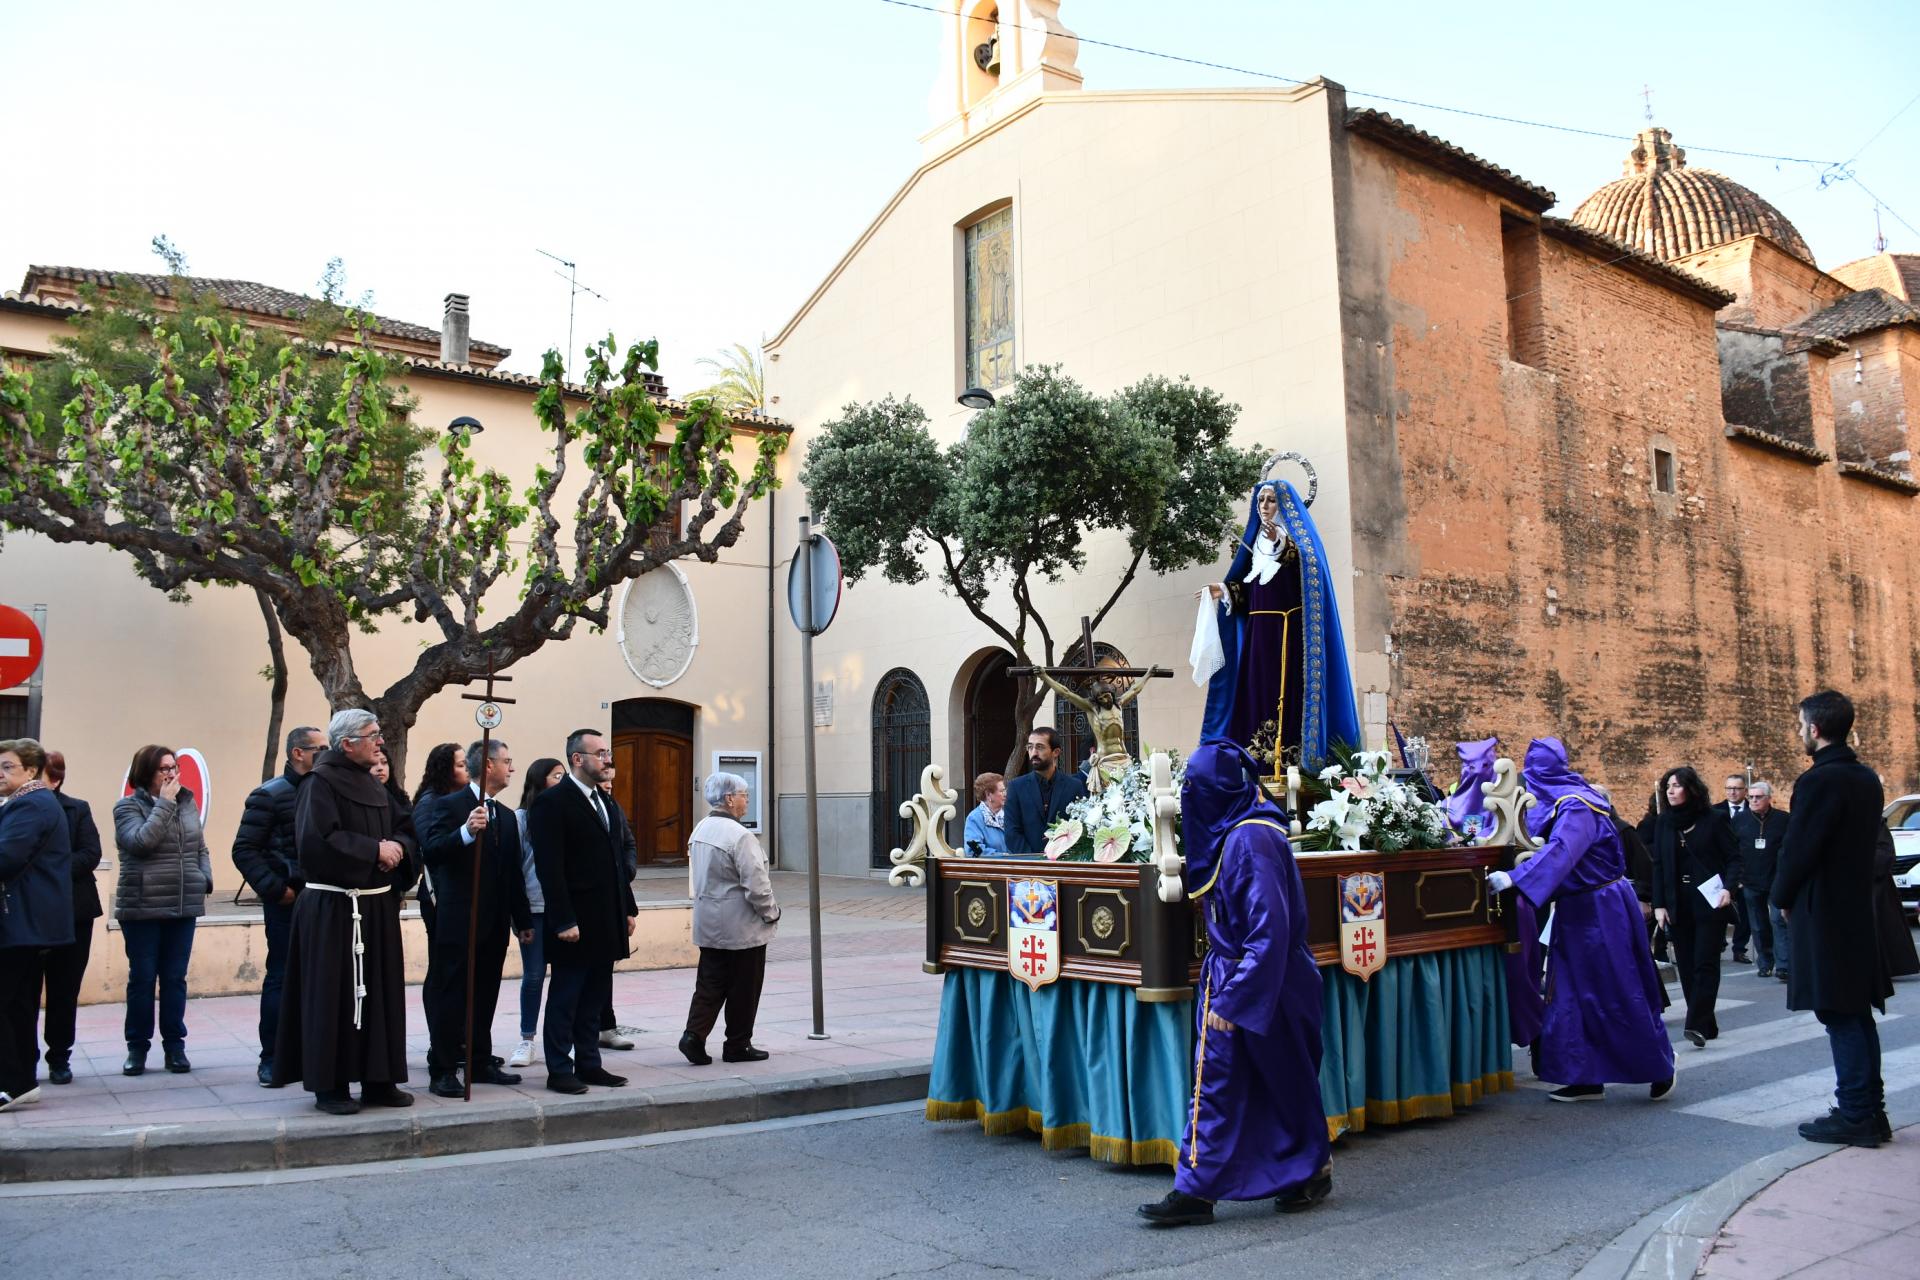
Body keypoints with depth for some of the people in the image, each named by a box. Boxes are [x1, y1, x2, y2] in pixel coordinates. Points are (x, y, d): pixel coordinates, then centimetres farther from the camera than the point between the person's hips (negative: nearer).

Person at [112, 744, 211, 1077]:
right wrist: (164, 803, -16)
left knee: (175, 978, 7)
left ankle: (175, 1044, 14)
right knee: (142, 978, 4)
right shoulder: (128, 806, -3)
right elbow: (141, 842, -20)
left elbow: (200, 848, 17)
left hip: (184, 906, 3)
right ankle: (137, 1046, 15)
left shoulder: (188, 803, 9)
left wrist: (205, 878, 2)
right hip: (142, 908, -3)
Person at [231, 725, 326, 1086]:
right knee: (281, 977, 1)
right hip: (287, 902, -5)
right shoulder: (270, 795, -6)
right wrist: (274, 889, -13)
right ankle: (271, 1059, 10)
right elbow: (244, 850, -9)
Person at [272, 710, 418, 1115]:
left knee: (381, 990, 9)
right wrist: (374, 850, -16)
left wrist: (398, 847, -6)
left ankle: (378, 1080, 17)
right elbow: (319, 838, -22)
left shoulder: (374, 785, 14)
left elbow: (404, 827, 16)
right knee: (334, 994, -2)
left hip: (378, 906, 8)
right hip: (334, 909, -8)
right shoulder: (320, 783, -9)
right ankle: (329, 1086, 7)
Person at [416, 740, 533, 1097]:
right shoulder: (447, 806, -7)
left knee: (485, 997, 13)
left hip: (495, 923, 7)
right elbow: (432, 852, -21)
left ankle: (480, 1063, 22)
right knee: (450, 997, 0)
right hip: (459, 921, -7)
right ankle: (443, 1071, 6)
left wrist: (523, 919, 15)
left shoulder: (505, 816, 15)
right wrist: (466, 832, -37)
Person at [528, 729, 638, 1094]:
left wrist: (628, 908, 13)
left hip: (606, 921, 8)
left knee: (595, 999, 14)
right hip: (576, 922, -8)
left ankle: (589, 1064, 22)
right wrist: (563, 921, -20)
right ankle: (559, 1071, 11)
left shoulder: (604, 801, 15)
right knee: (565, 998, 3)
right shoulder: (552, 802, -11)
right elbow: (550, 867, -16)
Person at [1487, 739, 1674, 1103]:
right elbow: (1538, 843, 14)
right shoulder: (1552, 803, 6)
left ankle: (1660, 1069, 20)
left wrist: (1514, 877, -41)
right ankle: (1587, 1079, 12)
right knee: (1573, 995, 7)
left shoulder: (1576, 806, -21)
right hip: (1575, 909, 9)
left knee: (1619, 993, 2)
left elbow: (1559, 852, -34)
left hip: (1603, 910, -9)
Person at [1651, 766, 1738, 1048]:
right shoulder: (1663, 822, 7)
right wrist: (1659, 904, 1)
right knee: (1687, 967, 4)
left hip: (1709, 902, -4)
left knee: (1705, 964, -7)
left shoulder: (1714, 818, -3)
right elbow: (1658, 865, 7)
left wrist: (1728, 888, -19)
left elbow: (1732, 858, -2)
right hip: (1678, 905, 4)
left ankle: (1698, 1024, -10)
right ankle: (1706, 1025, 12)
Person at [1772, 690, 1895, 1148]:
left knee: (1840, 1016, -3)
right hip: (1859, 907, 9)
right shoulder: (1867, 779, 9)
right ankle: (1870, 1110, 21)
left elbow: (1797, 849, -18)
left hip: (1822, 913, -9)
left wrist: (1783, 898, -1)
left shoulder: (1819, 781, -19)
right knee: (1857, 1014, 15)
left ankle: (1856, 1116, 2)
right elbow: (1870, 840, 16)